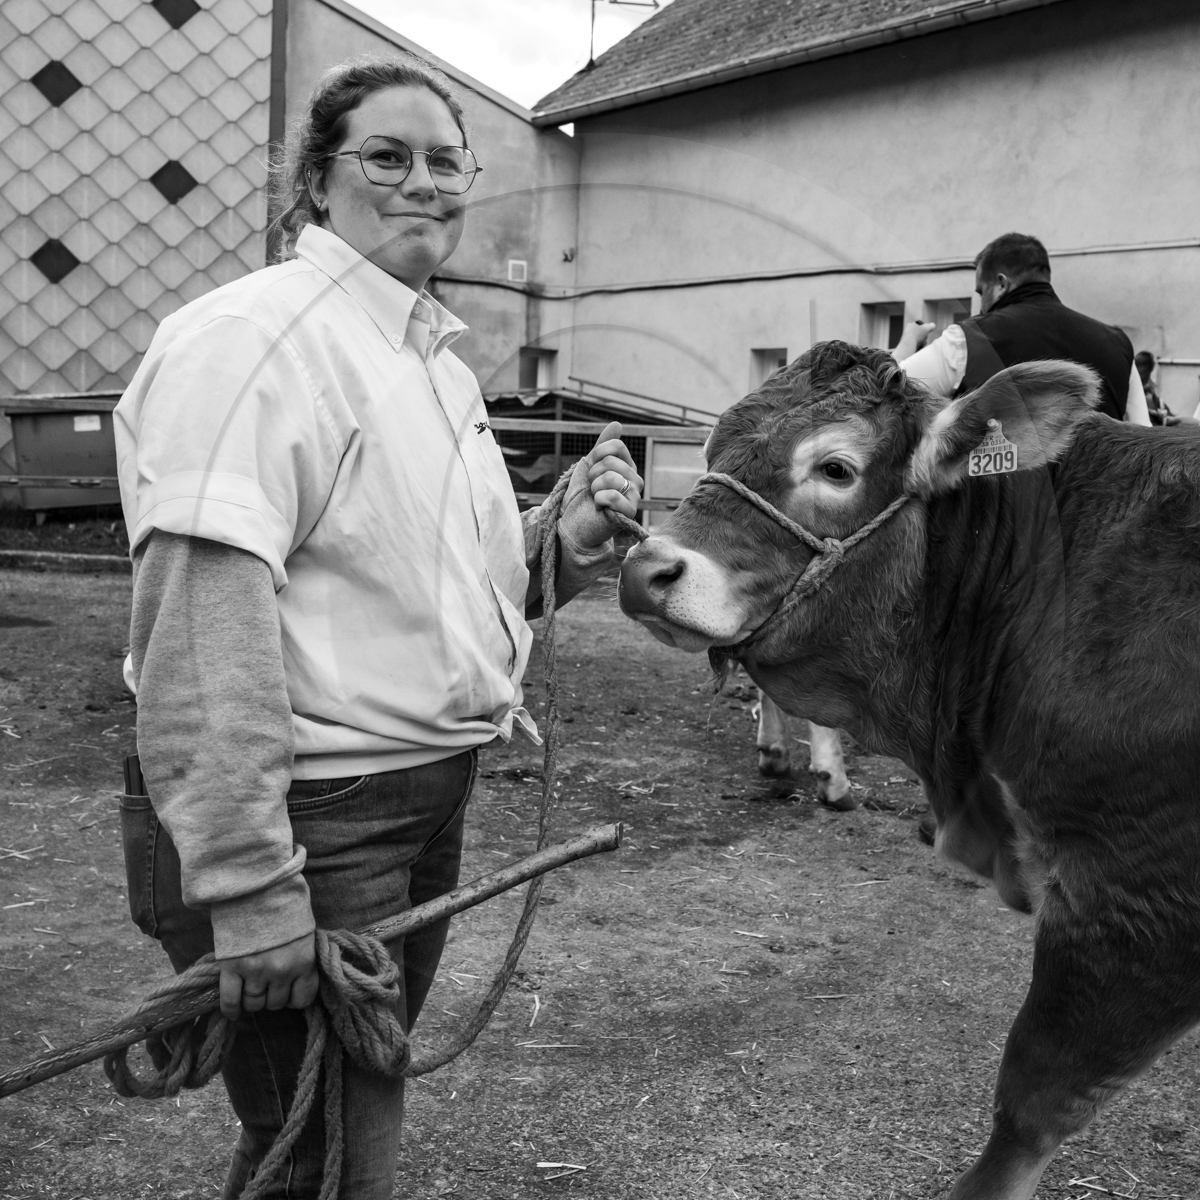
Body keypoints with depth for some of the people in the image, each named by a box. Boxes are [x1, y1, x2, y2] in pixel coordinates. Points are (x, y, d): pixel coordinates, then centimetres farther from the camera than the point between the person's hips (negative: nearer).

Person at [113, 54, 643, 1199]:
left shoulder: (432, 355, 14)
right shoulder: (256, 335, -16)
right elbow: (204, 612, -25)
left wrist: (564, 542, 1)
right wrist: (249, 885, -27)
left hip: (427, 801, 9)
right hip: (307, 815, -9)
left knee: (367, 1103, 22)